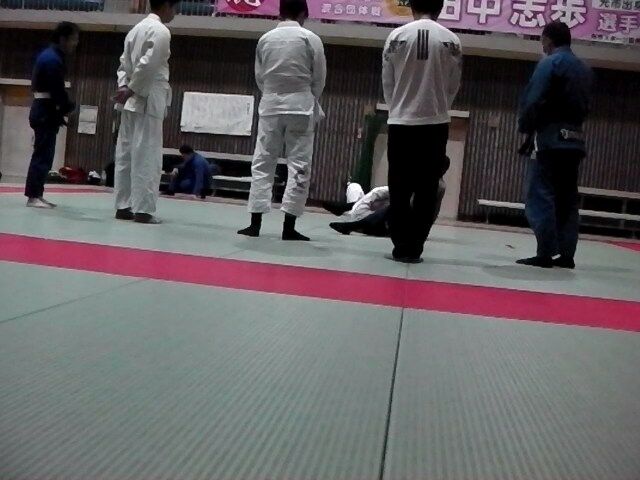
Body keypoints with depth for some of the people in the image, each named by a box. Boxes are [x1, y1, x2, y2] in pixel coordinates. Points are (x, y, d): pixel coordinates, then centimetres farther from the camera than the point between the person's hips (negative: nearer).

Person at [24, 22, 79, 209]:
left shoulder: (53, 56, 17)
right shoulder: (52, 59, -16)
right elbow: (57, 90, -20)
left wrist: (64, 107, 7)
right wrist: (68, 106, -5)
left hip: (45, 110, 11)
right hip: (46, 111, -11)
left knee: (44, 153, 12)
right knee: (43, 153, -10)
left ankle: (37, 194, 17)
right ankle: (33, 196, -9)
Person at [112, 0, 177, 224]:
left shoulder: (137, 28, 17)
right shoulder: (161, 31, -9)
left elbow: (124, 63, 15)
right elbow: (148, 64, -18)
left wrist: (124, 87, 3)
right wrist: (130, 90, -10)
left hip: (132, 100, 8)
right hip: (148, 99, -8)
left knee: (125, 153, 8)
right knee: (147, 156, -6)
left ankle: (123, 206, 13)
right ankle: (143, 209, -6)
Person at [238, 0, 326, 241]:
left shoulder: (265, 39, 3)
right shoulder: (311, 39, -4)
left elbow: (259, 77, 7)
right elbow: (319, 78, 0)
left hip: (271, 105, 3)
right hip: (300, 106, -2)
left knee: (262, 163, 8)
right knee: (299, 165, 2)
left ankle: (255, 223, 6)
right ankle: (289, 226, 0)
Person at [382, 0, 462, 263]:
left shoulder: (397, 36, -3)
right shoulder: (451, 40, -2)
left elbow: (387, 81, 2)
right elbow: (453, 85, 3)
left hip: (401, 122, 0)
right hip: (436, 124, 1)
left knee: (399, 189, 7)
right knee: (426, 190, 8)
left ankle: (401, 246, 6)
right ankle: (414, 247, 9)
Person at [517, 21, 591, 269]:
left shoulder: (550, 63, -6)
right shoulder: (583, 68, 15)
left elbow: (533, 100, -13)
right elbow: (585, 106, 15)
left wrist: (525, 127, 0)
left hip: (551, 138, -7)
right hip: (575, 140, 7)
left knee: (540, 197, -4)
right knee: (567, 199, 9)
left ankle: (546, 253, -7)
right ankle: (566, 255, 10)